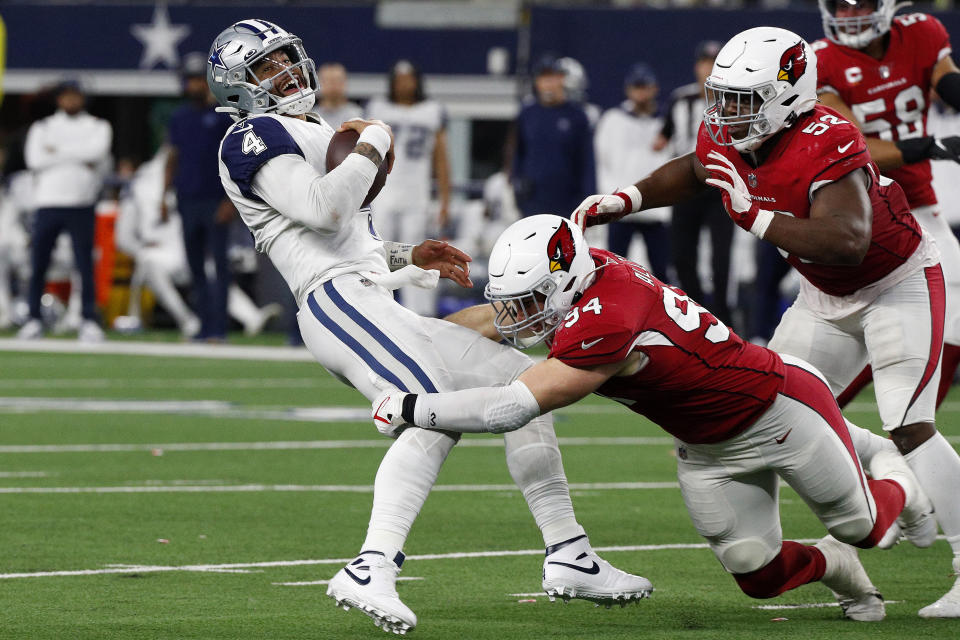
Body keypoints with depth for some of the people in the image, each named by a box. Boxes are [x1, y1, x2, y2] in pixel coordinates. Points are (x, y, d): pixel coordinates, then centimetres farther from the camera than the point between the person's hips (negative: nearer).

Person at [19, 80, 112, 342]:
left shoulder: (98, 127, 12)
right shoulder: (42, 127, 12)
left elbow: (98, 150, -9)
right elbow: (34, 159, -5)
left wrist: (58, 150, -7)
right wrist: (79, 158, -7)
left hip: (81, 205, -1)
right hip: (47, 204, 1)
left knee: (85, 265, -5)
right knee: (38, 266, -1)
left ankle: (89, 321, -1)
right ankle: (34, 319, 7)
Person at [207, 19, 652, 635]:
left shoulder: (314, 134, 29)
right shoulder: (254, 139, -2)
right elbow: (324, 209, -18)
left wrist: (409, 258, 21)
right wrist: (374, 143, -4)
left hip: (380, 310, 10)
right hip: (339, 302, -10)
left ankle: (568, 556, 10)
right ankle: (372, 571, -45)